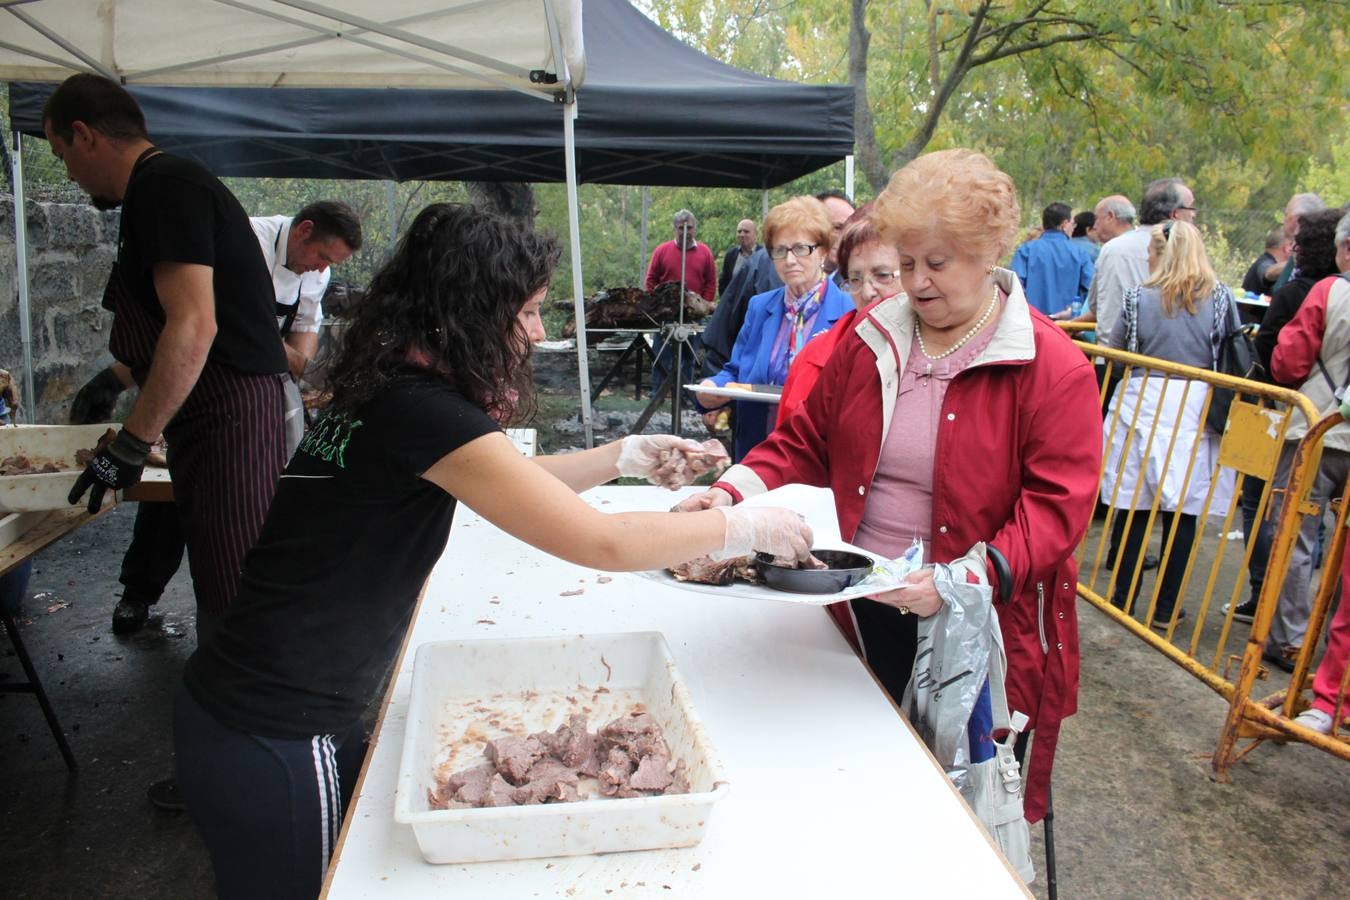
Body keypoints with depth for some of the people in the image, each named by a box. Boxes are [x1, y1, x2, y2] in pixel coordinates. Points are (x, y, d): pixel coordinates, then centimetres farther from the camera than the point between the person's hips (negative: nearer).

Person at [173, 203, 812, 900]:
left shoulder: (393, 387, 3)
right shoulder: (420, 410, -26)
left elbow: (509, 482, 16)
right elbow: (600, 542, -25)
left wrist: (626, 455, 9)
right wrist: (745, 528, -13)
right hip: (269, 739, -8)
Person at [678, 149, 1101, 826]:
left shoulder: (1052, 368, -10)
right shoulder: (868, 342, 4)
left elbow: (1058, 506, -15)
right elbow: (806, 442, 9)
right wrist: (733, 493, -9)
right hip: (865, 612, 4)